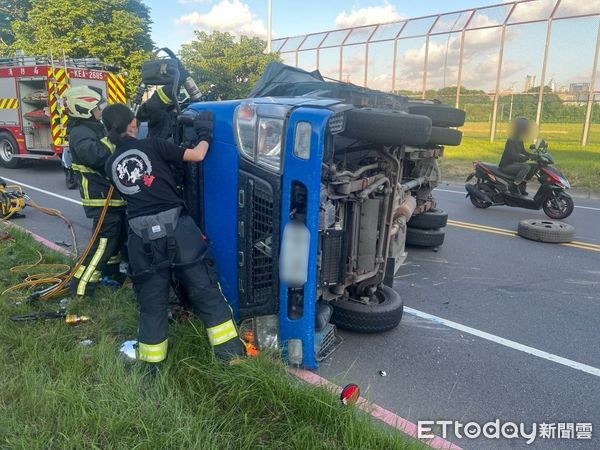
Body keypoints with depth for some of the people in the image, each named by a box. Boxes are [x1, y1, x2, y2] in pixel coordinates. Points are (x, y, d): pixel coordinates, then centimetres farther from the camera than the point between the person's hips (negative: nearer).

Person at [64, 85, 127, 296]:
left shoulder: (94, 128, 16)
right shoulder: (80, 133, -17)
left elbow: (112, 155, 24)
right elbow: (97, 154, -39)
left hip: (113, 195, 10)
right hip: (103, 199, -10)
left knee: (119, 236, 22)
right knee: (104, 241, -7)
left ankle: (110, 272, 39)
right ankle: (81, 287, 1)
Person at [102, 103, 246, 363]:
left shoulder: (111, 164, 14)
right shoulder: (152, 146, 2)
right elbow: (197, 155, 0)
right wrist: (205, 135, 19)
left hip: (142, 237, 3)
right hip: (176, 228, -3)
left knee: (151, 303, 14)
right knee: (205, 291, 7)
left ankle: (150, 364, 21)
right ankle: (230, 351, 14)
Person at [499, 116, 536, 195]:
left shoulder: (519, 141, 9)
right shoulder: (510, 141, -20)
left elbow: (523, 152, 20)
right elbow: (513, 156, -30)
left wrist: (535, 155, 5)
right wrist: (528, 158, -37)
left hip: (513, 164, 10)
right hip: (506, 166, -10)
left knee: (534, 166, 4)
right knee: (526, 167, -29)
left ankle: (522, 185, 8)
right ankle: (513, 186, -18)